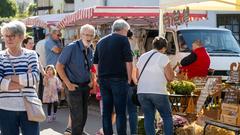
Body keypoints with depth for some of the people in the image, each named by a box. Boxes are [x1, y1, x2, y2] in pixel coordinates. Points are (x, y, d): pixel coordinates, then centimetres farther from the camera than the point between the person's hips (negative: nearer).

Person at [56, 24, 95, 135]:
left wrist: (91, 82, 9)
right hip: (74, 87, -7)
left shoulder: (90, 51, 7)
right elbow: (59, 66, -13)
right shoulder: (71, 48, -14)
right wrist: (68, 84, -14)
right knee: (77, 117, -8)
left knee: (84, 116, 12)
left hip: (86, 87, 7)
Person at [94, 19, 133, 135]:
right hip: (119, 79, -5)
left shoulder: (101, 41, 16)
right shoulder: (123, 39, -2)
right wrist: (129, 79, -1)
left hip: (103, 79, 5)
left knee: (106, 110, 8)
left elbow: (95, 62, 19)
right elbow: (128, 61, -7)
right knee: (120, 111, -4)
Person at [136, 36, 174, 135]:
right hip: (158, 92, -5)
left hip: (142, 92, 5)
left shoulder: (142, 57, 14)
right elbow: (170, 77, -5)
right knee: (167, 117, 7)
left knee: (148, 117, 7)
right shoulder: (163, 57, -3)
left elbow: (137, 76, 19)